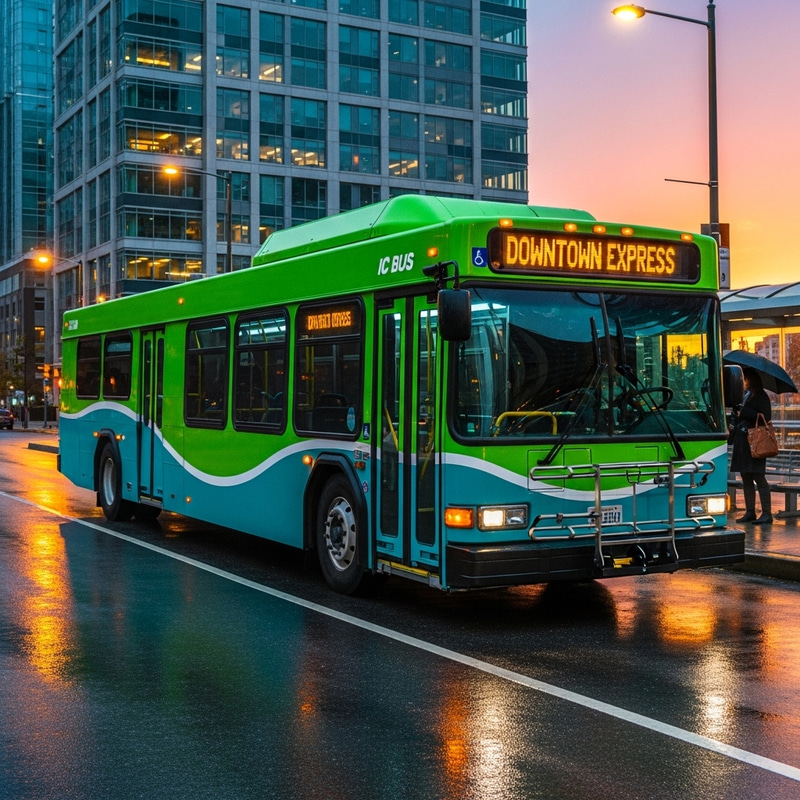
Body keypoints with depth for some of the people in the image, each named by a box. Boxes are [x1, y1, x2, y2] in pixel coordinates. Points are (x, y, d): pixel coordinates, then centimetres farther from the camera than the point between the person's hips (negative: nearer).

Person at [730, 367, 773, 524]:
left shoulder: (761, 396, -6)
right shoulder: (742, 395, 16)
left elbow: (765, 417, -14)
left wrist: (744, 412, -15)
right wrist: (733, 424, 6)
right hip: (741, 442, 8)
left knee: (758, 477, -8)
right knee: (746, 479, 8)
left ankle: (766, 513, -6)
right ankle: (750, 512, 14)